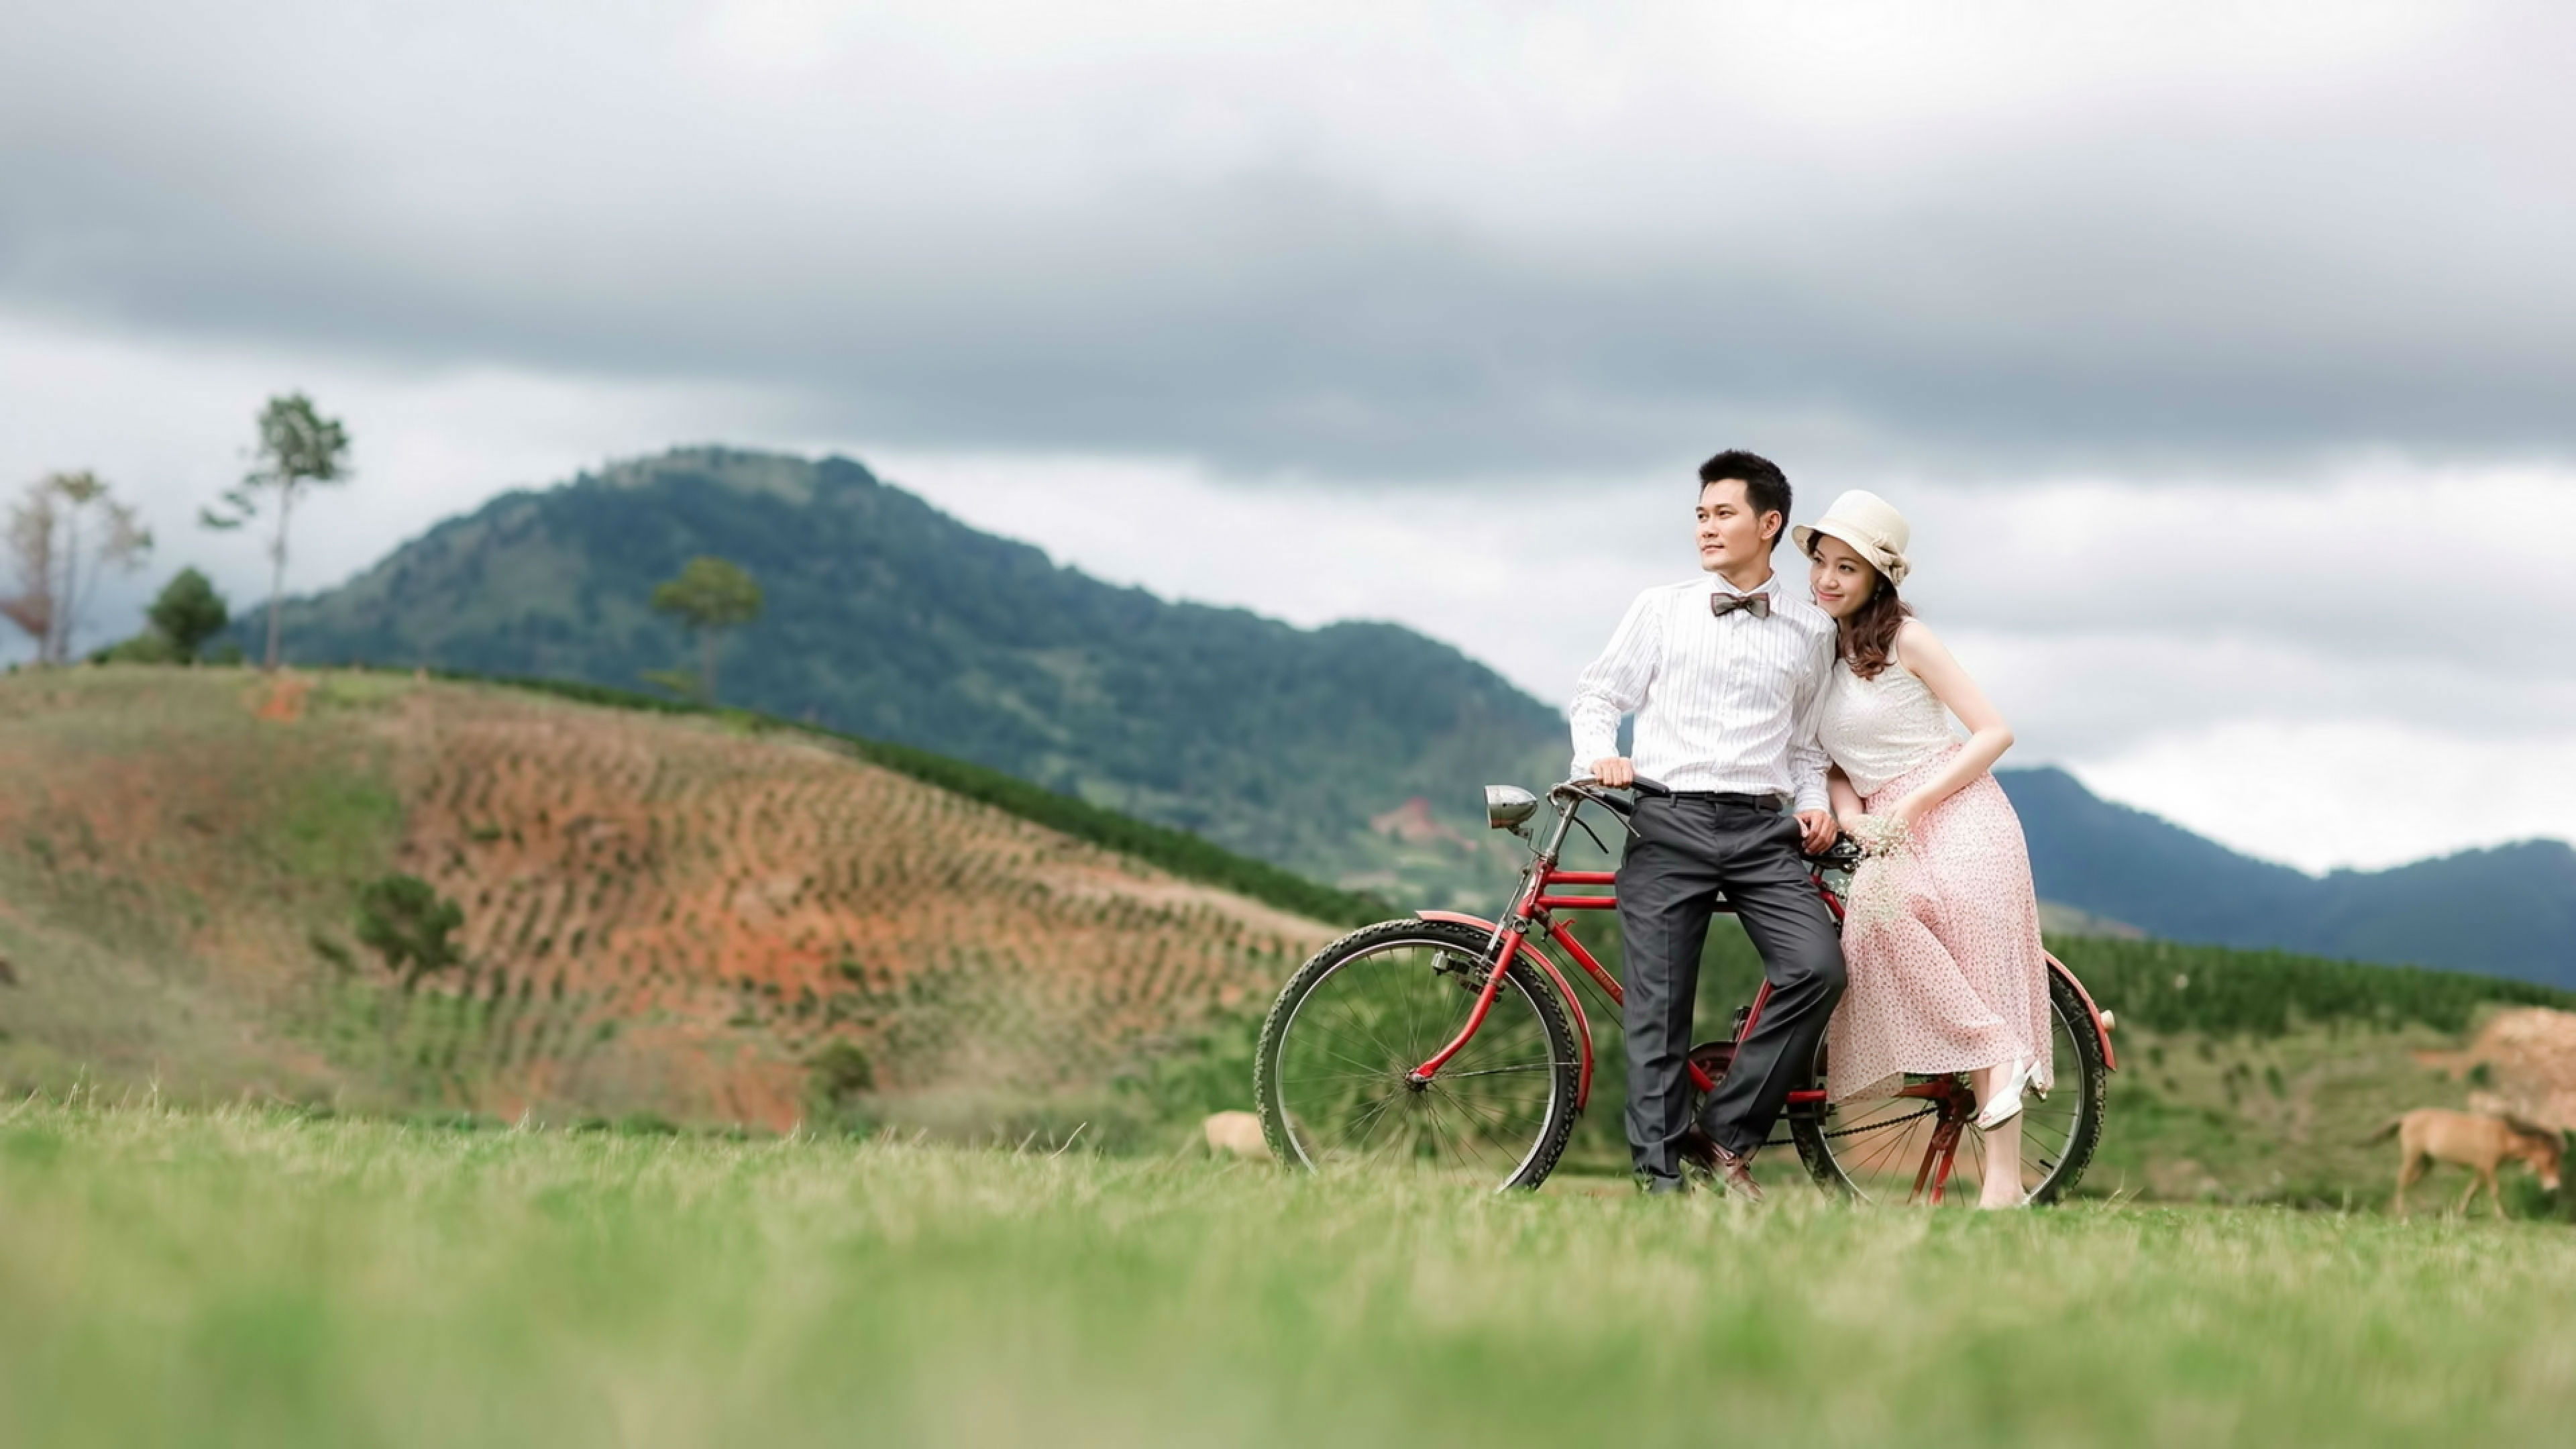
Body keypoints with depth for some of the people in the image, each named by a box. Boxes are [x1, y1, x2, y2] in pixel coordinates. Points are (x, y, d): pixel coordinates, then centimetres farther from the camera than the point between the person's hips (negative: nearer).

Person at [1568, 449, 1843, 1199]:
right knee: (1658, 1008, -5)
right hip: (1668, 826, -1)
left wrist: (1815, 801, 4)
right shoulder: (1662, 609, 10)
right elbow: (1597, 695, 12)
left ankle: (1729, 1136, -7)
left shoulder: (1812, 629, 14)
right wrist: (1599, 755, -7)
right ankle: (1661, 1177, 2)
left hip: (1763, 832, 1)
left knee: (1819, 970, -20)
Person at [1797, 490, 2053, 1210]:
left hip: (1957, 817, -4)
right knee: (1872, 907, -28)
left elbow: (1994, 732, -5)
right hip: (1888, 836, 4)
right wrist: (1853, 818, -6)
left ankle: (2002, 1183, -19)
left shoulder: (1904, 639, -3)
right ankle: (2002, 1059, -24)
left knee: (1984, 990, -17)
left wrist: (1908, 806, -12)